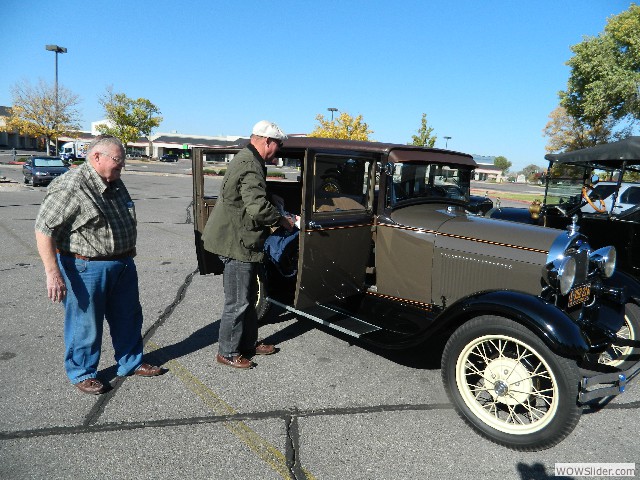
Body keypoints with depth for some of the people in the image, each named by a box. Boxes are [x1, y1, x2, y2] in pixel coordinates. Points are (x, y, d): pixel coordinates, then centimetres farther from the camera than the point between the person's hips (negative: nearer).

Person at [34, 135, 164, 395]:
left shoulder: (115, 183, 7)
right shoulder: (70, 186, -19)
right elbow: (43, 229, -20)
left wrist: (128, 250, 23)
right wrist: (53, 273, -24)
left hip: (123, 265, 8)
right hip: (86, 268, -8)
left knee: (128, 317, 18)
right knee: (85, 323, 8)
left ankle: (130, 362, 36)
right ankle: (82, 373, 29)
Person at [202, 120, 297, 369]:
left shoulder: (247, 159, 14)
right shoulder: (250, 166, -20)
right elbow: (257, 208, -28)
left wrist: (271, 199, 12)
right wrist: (282, 220, -13)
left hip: (241, 240, 11)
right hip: (237, 243, -11)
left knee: (248, 298, 19)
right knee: (237, 302, 1)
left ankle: (249, 343, 33)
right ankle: (227, 353, 17)